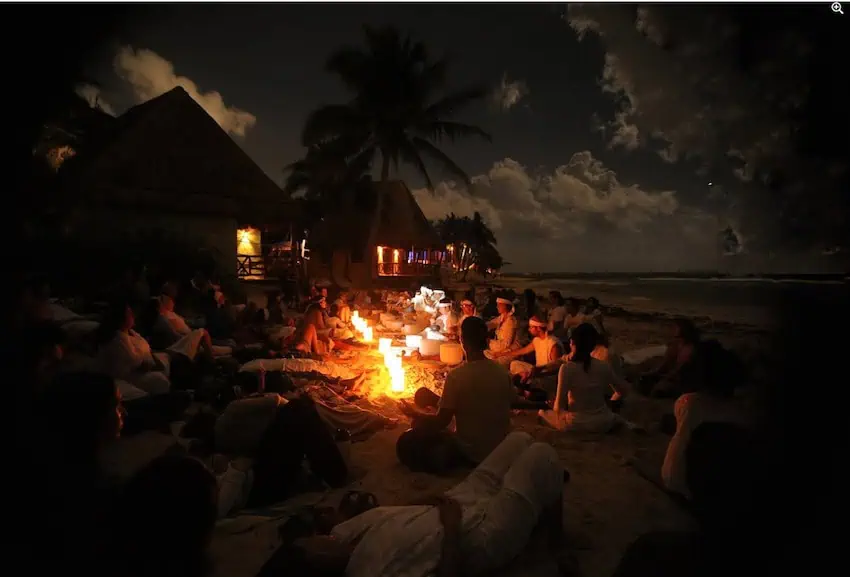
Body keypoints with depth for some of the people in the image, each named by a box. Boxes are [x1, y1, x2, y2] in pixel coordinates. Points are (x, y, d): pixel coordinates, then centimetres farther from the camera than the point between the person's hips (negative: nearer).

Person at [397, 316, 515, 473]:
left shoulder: (456, 376, -22)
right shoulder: (504, 372, -7)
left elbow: (441, 422, -16)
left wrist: (414, 413, 4)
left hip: (470, 452, -5)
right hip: (500, 449, 6)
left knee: (407, 442, 6)